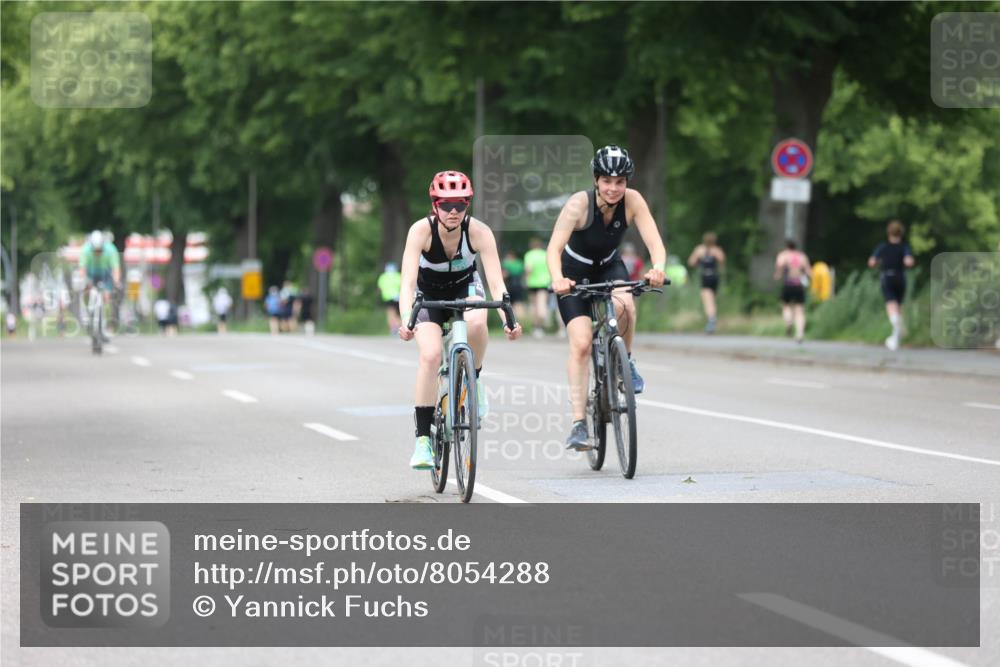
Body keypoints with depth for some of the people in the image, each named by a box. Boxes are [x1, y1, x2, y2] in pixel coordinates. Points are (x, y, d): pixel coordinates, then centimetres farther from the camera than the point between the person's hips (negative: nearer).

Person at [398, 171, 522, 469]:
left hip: (465, 288, 1)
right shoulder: (421, 230, -28)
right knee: (430, 355, -24)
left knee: (477, 322, -35)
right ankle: (422, 439, -17)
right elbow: (408, 281, -36)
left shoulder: (479, 231, -26)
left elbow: (496, 282, -30)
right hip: (428, 294, -1)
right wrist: (406, 320, -53)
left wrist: (508, 319, -47)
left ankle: (473, 380, -5)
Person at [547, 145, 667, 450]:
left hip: (609, 267, 2)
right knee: (581, 344, -16)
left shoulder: (632, 201, -21)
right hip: (575, 273, -2)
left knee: (623, 305, -33)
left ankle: (626, 361, -4)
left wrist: (658, 269, -50)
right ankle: (579, 424, -11)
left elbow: (655, 242, -28)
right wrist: (557, 279, -56)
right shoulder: (580, 203, -29)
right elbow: (554, 248, -36)